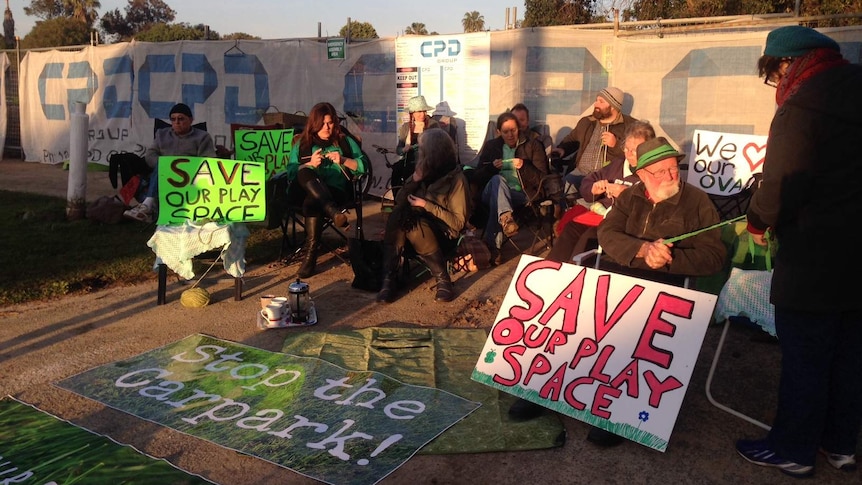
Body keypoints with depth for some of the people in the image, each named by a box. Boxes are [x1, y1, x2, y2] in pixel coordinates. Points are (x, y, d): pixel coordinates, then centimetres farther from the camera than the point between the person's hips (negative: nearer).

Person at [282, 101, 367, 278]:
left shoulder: (345, 141, 19)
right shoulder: (302, 144, 20)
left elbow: (364, 165, 8)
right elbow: (290, 172, 8)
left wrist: (343, 160, -9)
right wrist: (310, 164, -9)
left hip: (336, 191, -1)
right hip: (304, 191, 1)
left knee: (312, 202, -36)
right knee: (305, 173, -35)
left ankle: (311, 254, -33)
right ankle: (333, 212, -53)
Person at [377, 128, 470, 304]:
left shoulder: (456, 178, -11)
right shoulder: (425, 171, 5)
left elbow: (458, 222, -13)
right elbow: (399, 203, 5)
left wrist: (427, 205, -18)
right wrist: (414, 180, -10)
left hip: (444, 235, -5)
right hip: (419, 227, 5)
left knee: (413, 224, -35)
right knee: (397, 215, -26)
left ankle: (443, 279, -25)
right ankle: (389, 278, -30)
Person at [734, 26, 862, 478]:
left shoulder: (800, 108, -18)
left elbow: (779, 191, -19)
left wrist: (756, 222, 0)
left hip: (814, 264, -8)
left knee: (803, 360, 6)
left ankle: (793, 450, 20)